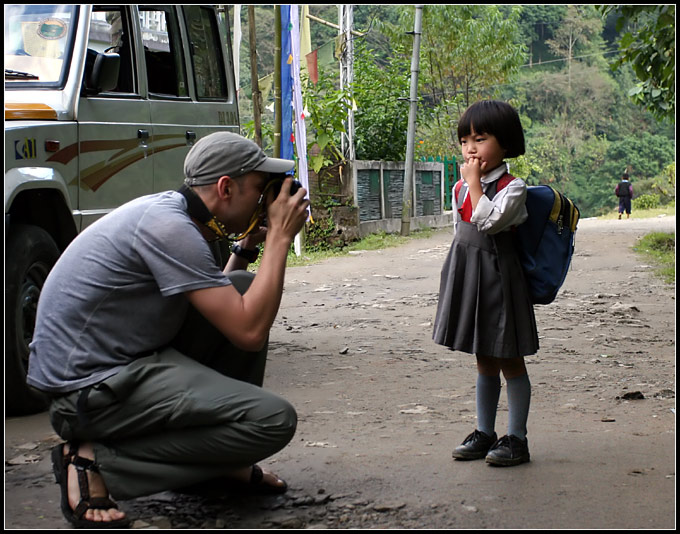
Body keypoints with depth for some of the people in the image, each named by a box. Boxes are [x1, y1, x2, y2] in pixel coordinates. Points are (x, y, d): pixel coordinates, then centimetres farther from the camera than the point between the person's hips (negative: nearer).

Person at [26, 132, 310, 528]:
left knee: (246, 289, 11)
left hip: (123, 356, 10)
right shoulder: (169, 228, -21)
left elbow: (218, 298, 25)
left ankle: (220, 458, 15)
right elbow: (249, 332, -22)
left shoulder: (171, 212, 9)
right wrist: (280, 237, -14)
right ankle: (97, 461, -10)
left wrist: (248, 247, 11)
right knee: (274, 420, -18)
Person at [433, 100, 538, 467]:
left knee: (510, 361, 3)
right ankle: (484, 433, 24)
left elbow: (488, 221, -27)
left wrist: (475, 182, -20)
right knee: (484, 363, 15)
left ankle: (516, 438, 11)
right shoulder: (461, 188, 9)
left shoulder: (512, 187, -12)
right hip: (468, 276, 7)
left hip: (498, 277, -7)